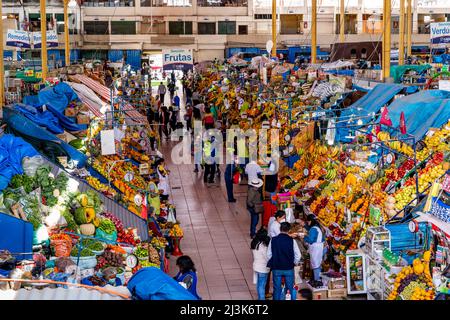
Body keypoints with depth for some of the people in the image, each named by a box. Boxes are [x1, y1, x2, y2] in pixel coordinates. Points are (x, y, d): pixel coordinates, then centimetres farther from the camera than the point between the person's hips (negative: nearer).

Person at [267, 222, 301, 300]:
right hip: (289, 268, -1)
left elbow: (269, 254, -2)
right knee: (290, 288, 12)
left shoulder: (273, 240, -7)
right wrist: (294, 263, 10)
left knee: (277, 289, 11)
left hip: (276, 268, 1)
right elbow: (298, 255, -8)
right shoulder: (291, 240, -11)